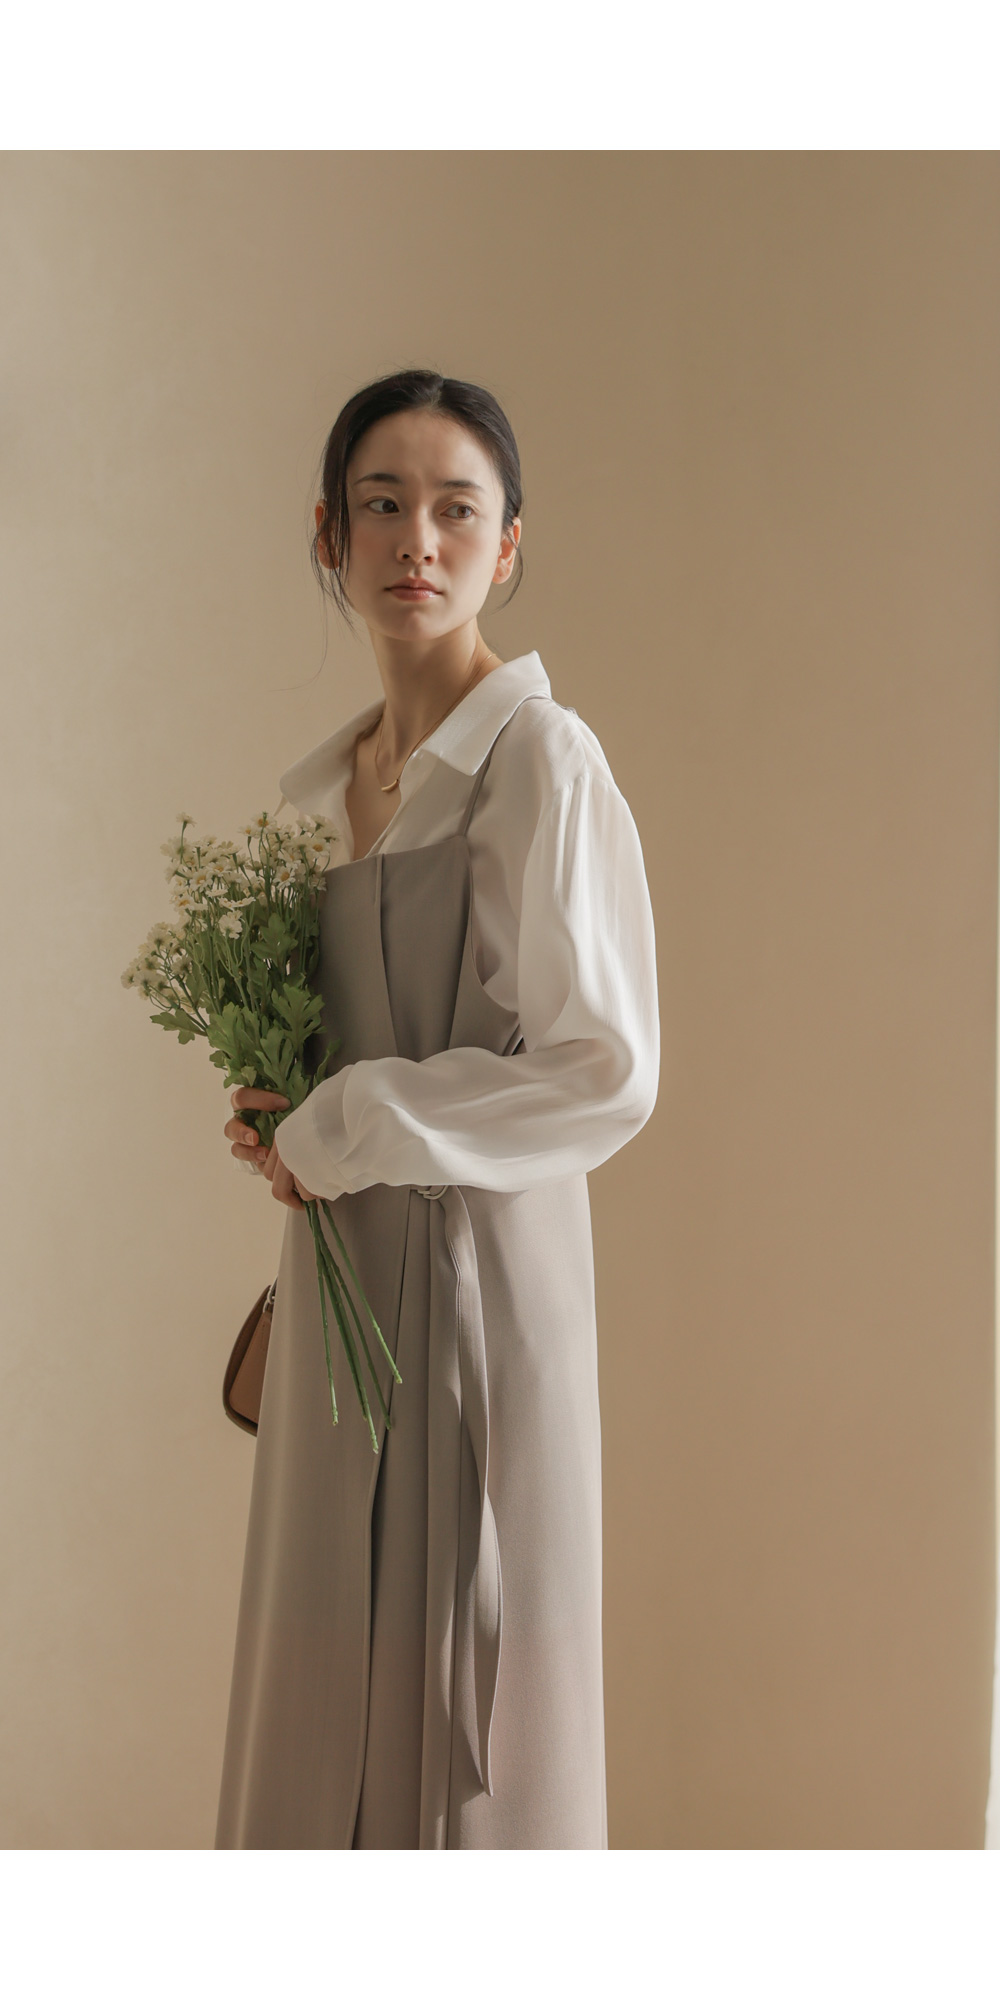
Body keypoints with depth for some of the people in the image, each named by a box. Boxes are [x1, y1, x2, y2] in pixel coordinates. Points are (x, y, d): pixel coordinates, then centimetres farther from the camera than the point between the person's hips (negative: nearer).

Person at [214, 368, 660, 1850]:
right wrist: (279, 1110, 5)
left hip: (481, 1265, -7)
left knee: (465, 1662, 3)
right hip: (342, 1272, 7)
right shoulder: (334, 778, 11)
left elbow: (605, 1074, -18)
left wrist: (340, 1131, -12)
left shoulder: (540, 759, -13)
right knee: (334, 1661, 13)